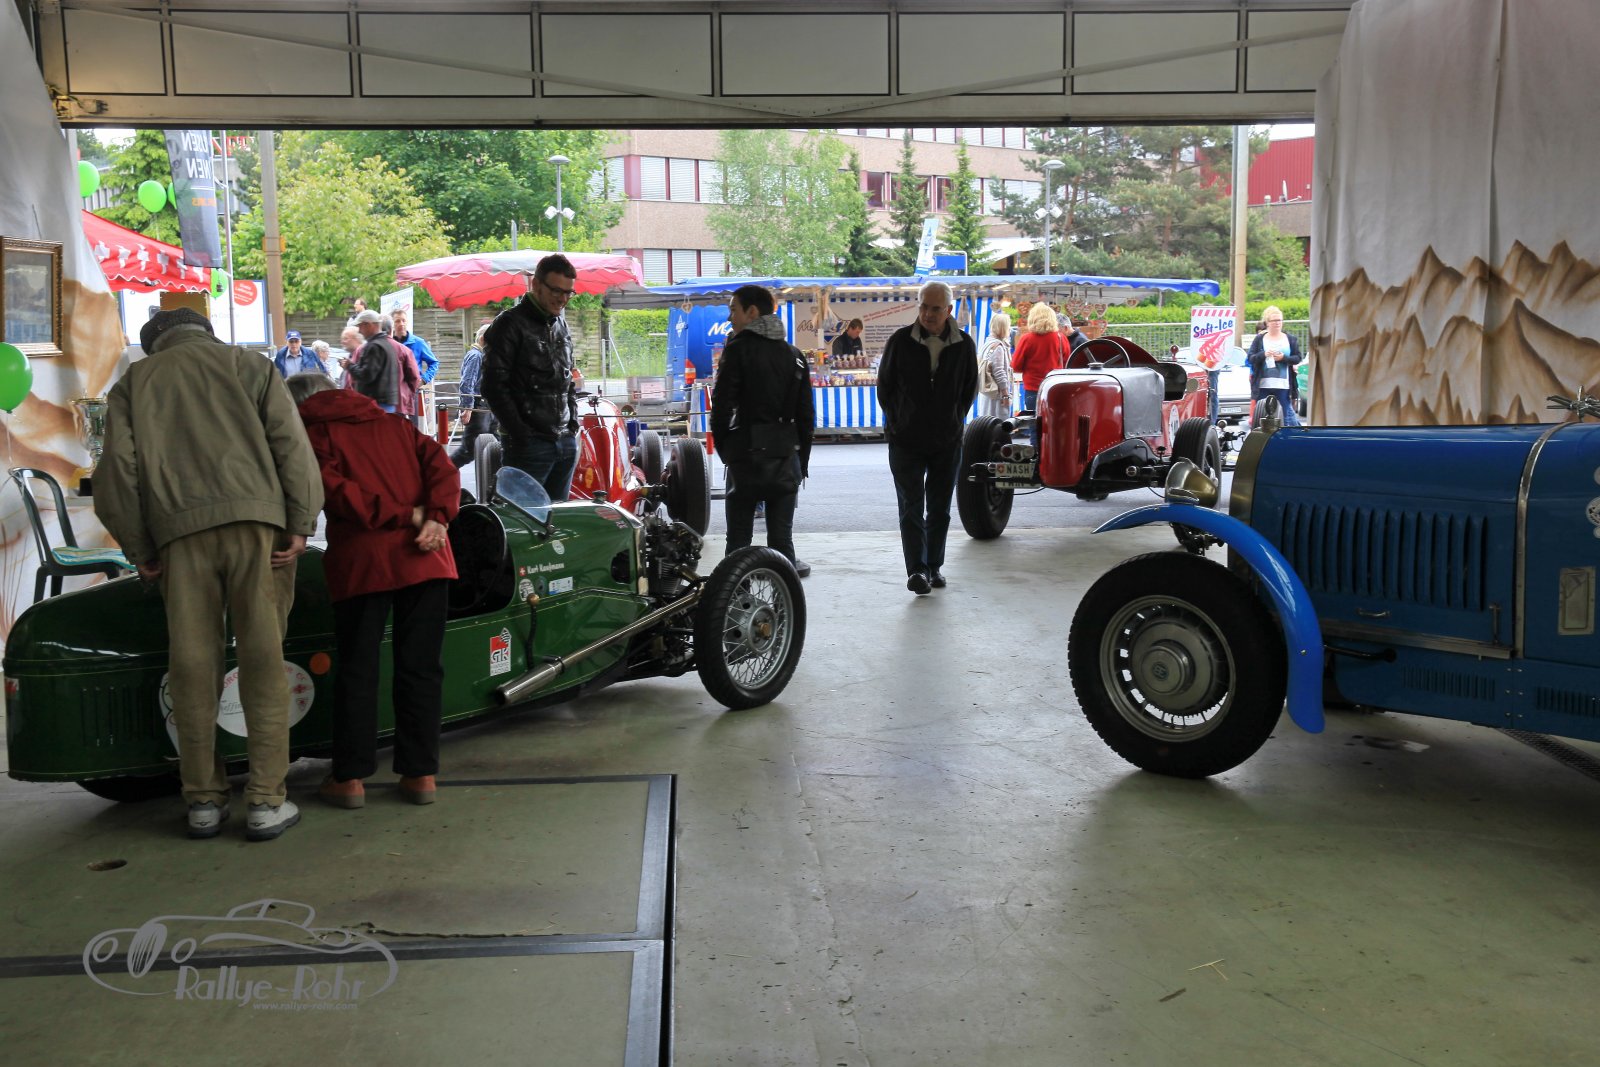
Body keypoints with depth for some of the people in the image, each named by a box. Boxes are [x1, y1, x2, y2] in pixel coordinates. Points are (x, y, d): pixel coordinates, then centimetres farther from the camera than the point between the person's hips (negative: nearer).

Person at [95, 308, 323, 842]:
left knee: (192, 664, 7)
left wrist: (139, 549, 13)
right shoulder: (246, 363, 18)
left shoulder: (133, 382, 20)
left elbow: (118, 469, 9)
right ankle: (266, 801, 1)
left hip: (178, 529, 1)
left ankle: (203, 800, 12)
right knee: (263, 659, 1)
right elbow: (290, 441, 4)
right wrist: (302, 523, 1)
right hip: (255, 517, -1)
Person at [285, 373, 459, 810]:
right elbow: (442, 467, 7)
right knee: (422, 666, 8)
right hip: (425, 558, 4)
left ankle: (350, 777, 11)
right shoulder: (395, 426, 20)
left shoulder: (311, 435, 7)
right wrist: (436, 518, -6)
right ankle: (420, 773, 11)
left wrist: (405, 515, -7)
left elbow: (336, 491, -9)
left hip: (362, 560, -3)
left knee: (357, 668, 7)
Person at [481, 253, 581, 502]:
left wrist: (573, 421, 11)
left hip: (566, 442, 7)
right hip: (529, 444, -7)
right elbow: (493, 385, -10)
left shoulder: (561, 326, 16)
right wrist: (520, 434, -13)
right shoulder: (510, 325, -5)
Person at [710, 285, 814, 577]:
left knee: (739, 539, 3)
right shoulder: (794, 355, 10)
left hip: (746, 456, -4)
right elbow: (806, 414, 10)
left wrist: (723, 449, 4)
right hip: (785, 457, 4)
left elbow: (722, 405, -9)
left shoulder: (738, 349, -5)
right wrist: (802, 460, 15)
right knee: (781, 538, 7)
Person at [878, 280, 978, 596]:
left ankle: (935, 566, 21)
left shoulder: (963, 344, -1)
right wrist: (897, 422, 4)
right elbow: (884, 385, 5)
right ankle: (917, 570, -7)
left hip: (947, 441, 2)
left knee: (939, 509, 10)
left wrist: (954, 421, 8)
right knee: (911, 508, -5)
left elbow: (969, 388, 12)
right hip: (906, 440, -2)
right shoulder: (900, 341, -6)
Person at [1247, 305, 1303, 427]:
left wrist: (1283, 358, -13)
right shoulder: (1259, 339, 7)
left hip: (1283, 386, 0)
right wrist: (1264, 354, -16)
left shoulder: (1290, 339, 9)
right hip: (1263, 386, 0)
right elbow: (1250, 358, 1)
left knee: (1289, 413, -3)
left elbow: (1297, 358, 5)